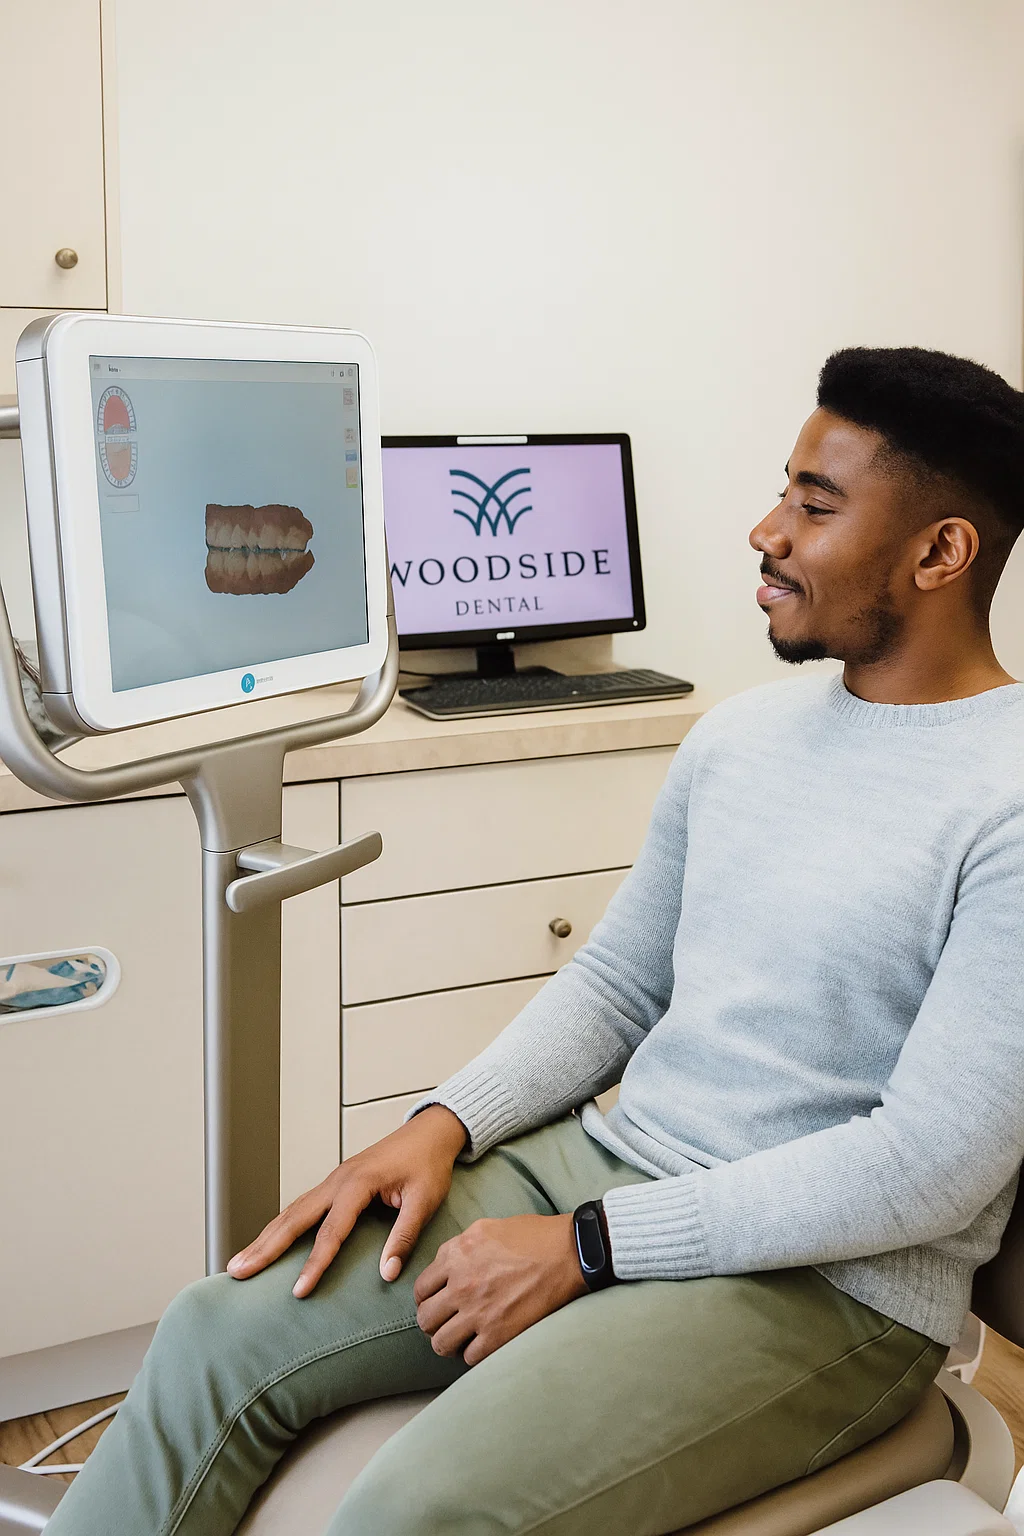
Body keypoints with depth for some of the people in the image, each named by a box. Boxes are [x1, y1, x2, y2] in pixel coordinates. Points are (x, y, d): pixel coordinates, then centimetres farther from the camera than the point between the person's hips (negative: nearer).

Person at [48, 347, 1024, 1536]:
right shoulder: (738, 733, 9)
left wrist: (587, 1246, -18)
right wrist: (443, 1125, -2)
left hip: (827, 1285, -7)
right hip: (604, 1161, 7)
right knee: (221, 1334, -4)